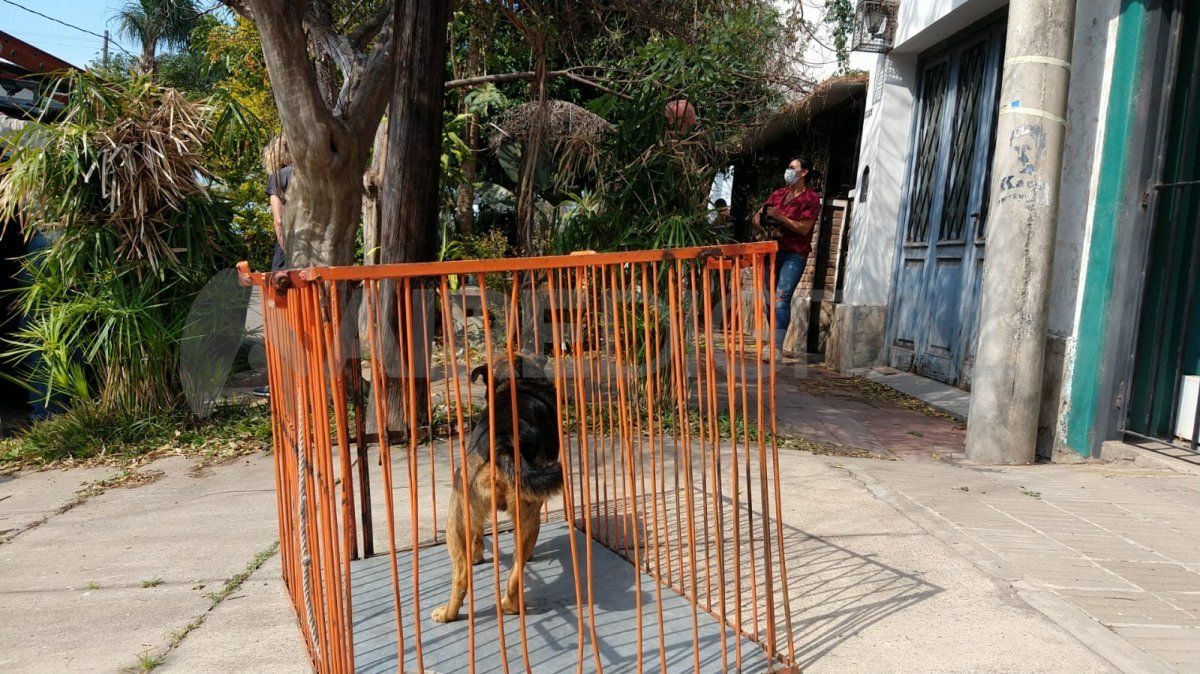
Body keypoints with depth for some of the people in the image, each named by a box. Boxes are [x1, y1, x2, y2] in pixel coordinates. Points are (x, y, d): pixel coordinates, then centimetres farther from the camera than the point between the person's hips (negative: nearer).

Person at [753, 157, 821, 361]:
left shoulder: (811, 198, -1)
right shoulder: (778, 194, 16)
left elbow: (804, 229, -9)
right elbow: (757, 217, 14)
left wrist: (780, 217, -15)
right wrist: (768, 226, -6)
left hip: (794, 254, -6)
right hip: (773, 251, 6)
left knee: (781, 298, -19)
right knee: (771, 299, 8)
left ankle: (777, 349, -22)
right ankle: (773, 343, 19)